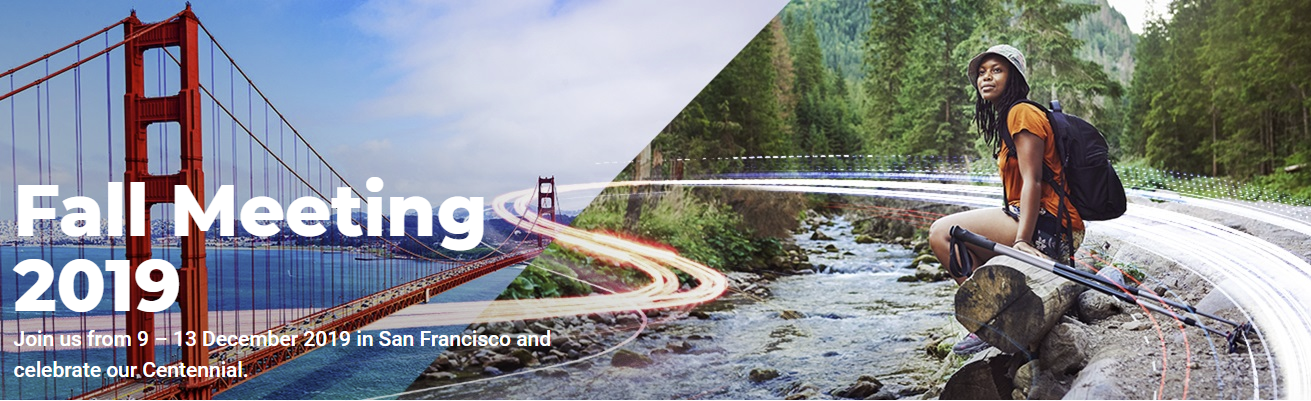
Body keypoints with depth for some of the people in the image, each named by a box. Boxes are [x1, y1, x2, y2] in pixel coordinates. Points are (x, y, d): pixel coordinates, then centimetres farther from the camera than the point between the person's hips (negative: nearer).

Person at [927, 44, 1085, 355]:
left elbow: (1032, 181, -17)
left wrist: (1022, 239, -26)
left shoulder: (1022, 113, -7)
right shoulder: (1006, 119, 22)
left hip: (1048, 225, -11)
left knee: (942, 233, -16)